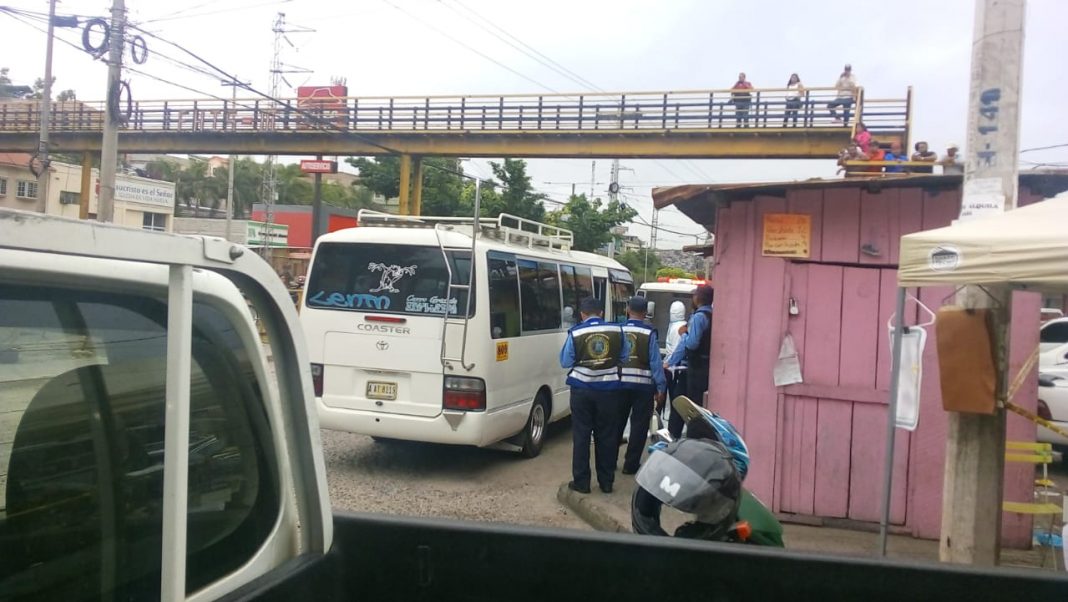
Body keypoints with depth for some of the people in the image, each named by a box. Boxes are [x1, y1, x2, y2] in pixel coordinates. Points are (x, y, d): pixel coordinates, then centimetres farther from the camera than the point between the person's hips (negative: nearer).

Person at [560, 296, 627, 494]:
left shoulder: (575, 333, -9)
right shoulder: (617, 330, -3)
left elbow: (565, 362, -2)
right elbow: (624, 357, 9)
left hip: (582, 389, -2)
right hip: (609, 389, 2)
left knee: (581, 435, 8)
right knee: (607, 436, 11)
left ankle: (581, 482, 11)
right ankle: (606, 482, 18)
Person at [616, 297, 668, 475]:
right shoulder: (649, 333, -10)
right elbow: (655, 361, -11)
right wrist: (661, 387, -5)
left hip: (620, 384, 3)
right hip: (643, 386, -3)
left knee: (616, 423, 17)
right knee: (639, 425, 7)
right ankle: (631, 464, 10)